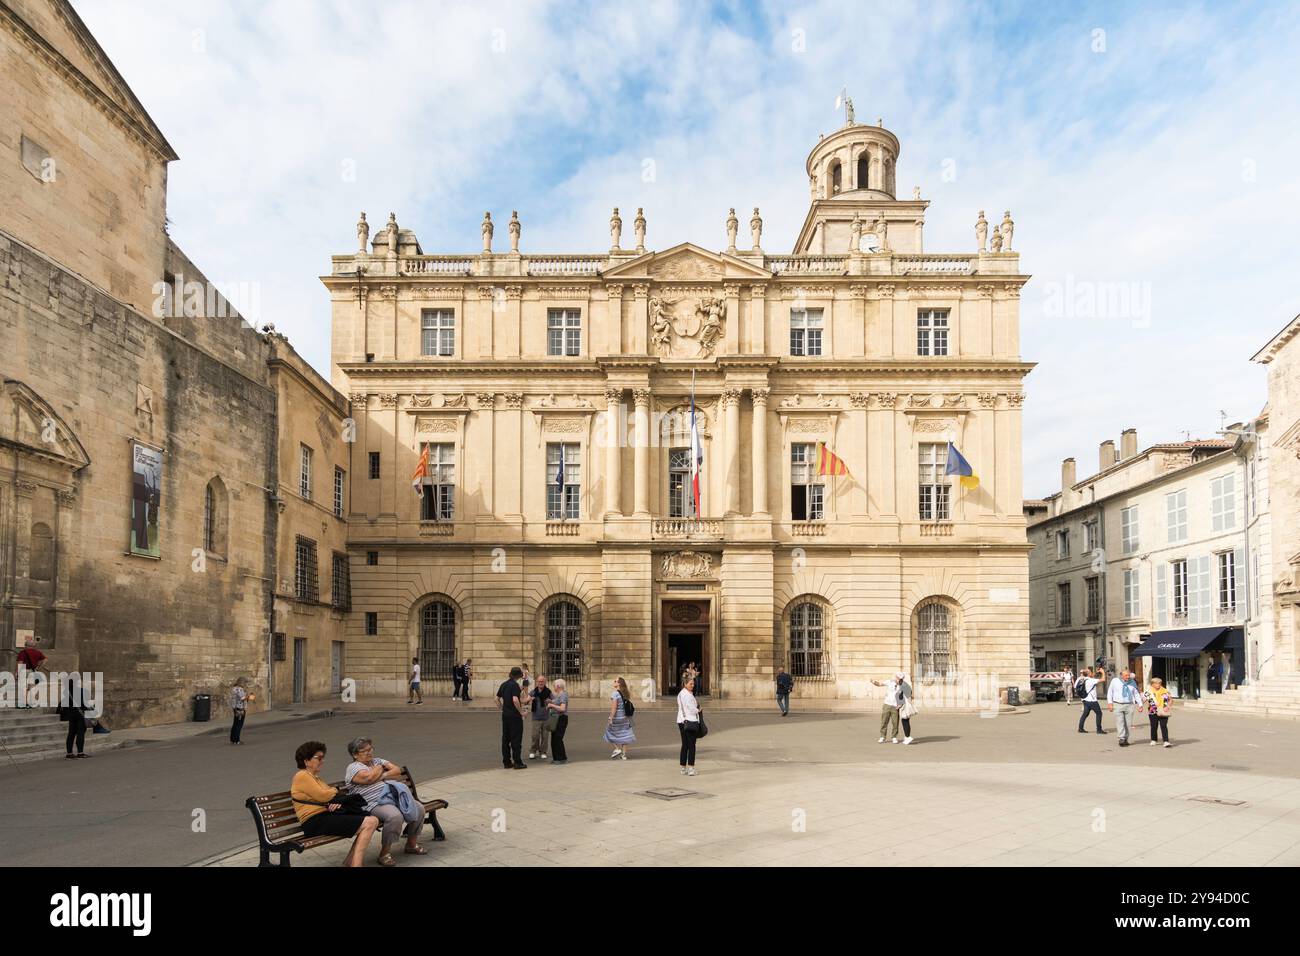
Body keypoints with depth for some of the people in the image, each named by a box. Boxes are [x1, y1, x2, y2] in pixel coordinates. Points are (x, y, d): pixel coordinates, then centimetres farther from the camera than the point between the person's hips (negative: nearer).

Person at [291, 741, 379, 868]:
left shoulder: (315, 777, 25)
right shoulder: (302, 776, -5)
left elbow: (331, 796, 21)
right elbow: (322, 796, -13)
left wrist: (337, 802, -4)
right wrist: (335, 791, 9)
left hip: (328, 814, 9)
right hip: (316, 821, -9)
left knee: (373, 820, -7)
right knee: (369, 823, -20)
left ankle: (350, 862, -7)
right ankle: (356, 863, -21)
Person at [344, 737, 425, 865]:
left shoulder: (378, 761, 22)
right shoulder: (353, 768, 2)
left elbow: (397, 771, 10)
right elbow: (369, 778, -17)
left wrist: (383, 776, -7)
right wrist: (381, 767, 1)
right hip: (375, 804, -7)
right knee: (395, 816, -34)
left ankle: (412, 844, 9)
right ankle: (385, 853, -18)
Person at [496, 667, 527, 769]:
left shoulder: (504, 684, 9)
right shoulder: (515, 685, -15)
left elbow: (497, 698, 15)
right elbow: (515, 700, -26)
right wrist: (521, 711, -16)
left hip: (505, 714, 8)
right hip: (514, 715, -8)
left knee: (505, 738, 10)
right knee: (516, 739, -1)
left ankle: (506, 762, 14)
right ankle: (517, 762, 1)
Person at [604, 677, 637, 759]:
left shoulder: (615, 694, -17)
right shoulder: (625, 693, 7)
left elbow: (614, 707, -22)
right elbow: (626, 706, 11)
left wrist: (611, 719, -20)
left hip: (617, 718, -7)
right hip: (625, 718, 7)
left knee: (609, 731, 12)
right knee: (623, 736, 9)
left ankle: (617, 748, 4)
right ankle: (624, 755, 10)